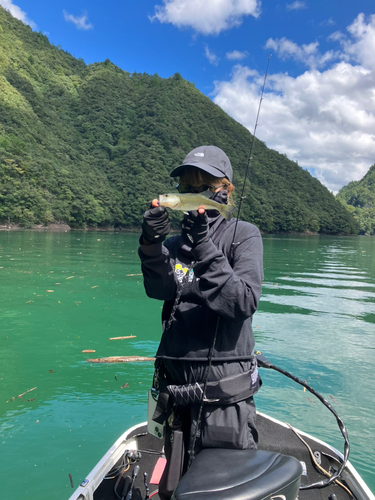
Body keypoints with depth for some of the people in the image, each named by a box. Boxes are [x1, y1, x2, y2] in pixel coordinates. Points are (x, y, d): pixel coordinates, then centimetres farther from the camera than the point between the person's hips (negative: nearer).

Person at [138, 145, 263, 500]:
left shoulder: (243, 235, -5)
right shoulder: (174, 242, 7)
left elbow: (245, 303, -18)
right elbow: (159, 289, -10)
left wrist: (204, 248, -28)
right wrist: (151, 245, -27)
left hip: (225, 392, -4)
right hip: (176, 387, 4)